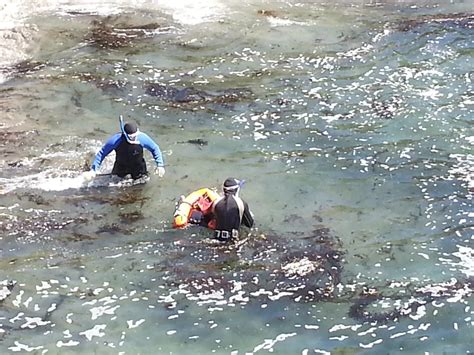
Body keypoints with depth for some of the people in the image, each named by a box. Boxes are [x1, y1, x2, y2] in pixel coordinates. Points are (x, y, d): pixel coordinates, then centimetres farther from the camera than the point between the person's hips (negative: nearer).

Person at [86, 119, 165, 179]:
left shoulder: (142, 138, -31)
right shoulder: (116, 140, -33)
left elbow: (155, 149, -13)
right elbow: (102, 153, -21)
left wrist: (160, 165, -20)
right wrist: (93, 169, -24)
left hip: (138, 167, 1)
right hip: (121, 167, 0)